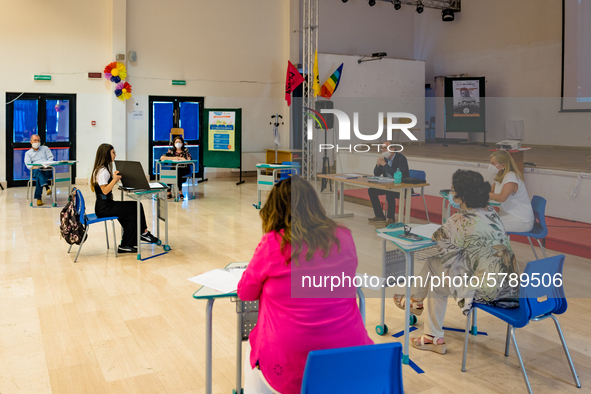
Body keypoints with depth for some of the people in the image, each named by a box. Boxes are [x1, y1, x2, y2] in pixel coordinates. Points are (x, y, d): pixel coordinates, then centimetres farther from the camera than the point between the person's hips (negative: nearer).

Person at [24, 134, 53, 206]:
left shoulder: (45, 148, 24)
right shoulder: (28, 153, 22)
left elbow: (51, 158, 10)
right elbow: (28, 164, 6)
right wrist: (33, 167, -16)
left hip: (47, 170, 0)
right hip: (35, 170, 0)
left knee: (39, 177, -36)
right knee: (39, 172, -40)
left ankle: (38, 198, -42)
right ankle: (47, 187, -59)